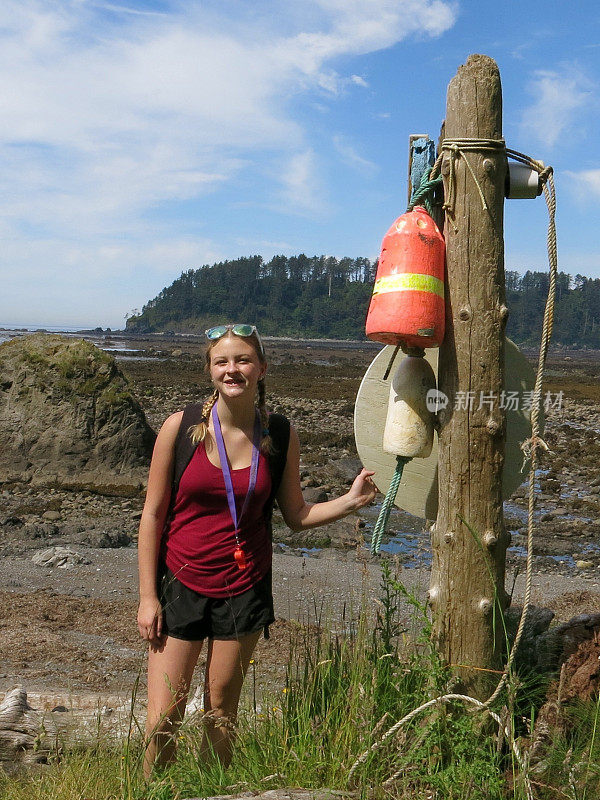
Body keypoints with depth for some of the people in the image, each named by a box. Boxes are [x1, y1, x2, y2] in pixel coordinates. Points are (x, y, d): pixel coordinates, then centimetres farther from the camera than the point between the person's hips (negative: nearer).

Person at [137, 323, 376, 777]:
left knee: (221, 714, 12)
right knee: (163, 719, 0)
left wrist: (350, 501, -12)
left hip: (244, 588, 1)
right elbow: (153, 515, -3)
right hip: (181, 584, -1)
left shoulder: (280, 436, -3)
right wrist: (148, 597, -5)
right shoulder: (181, 427, -8)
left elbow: (297, 516, 5)